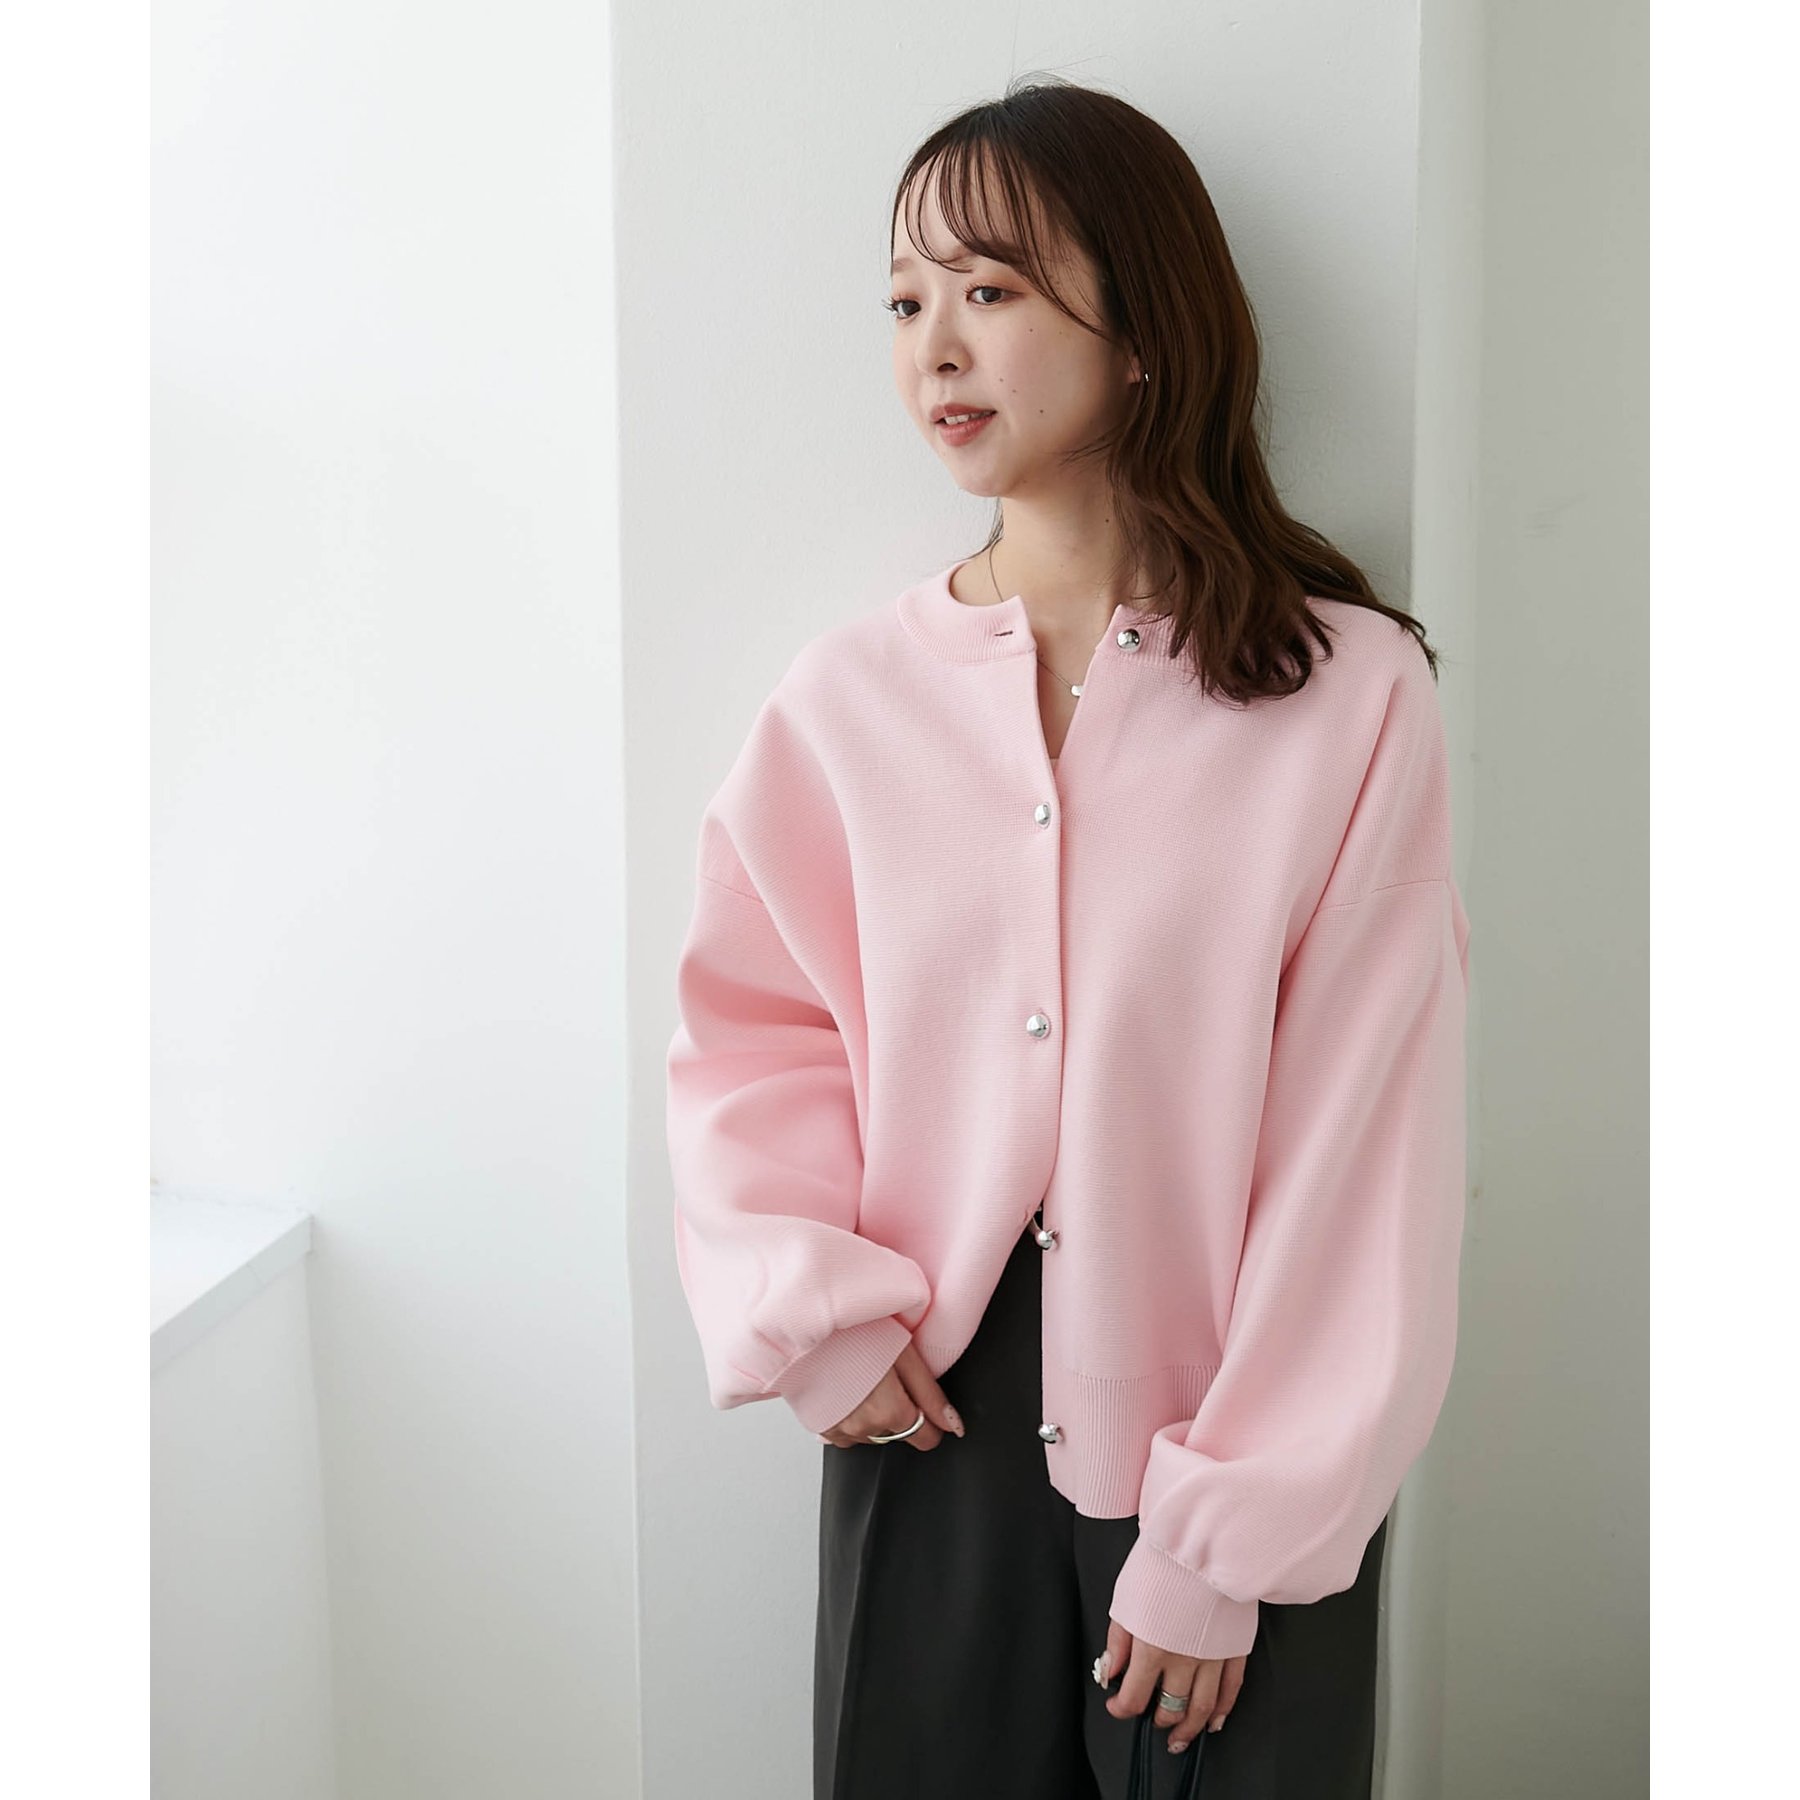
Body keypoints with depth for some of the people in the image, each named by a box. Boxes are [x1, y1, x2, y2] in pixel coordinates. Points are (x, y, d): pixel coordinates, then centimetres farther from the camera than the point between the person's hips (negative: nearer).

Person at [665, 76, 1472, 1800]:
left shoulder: (1350, 696, -11)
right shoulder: (852, 691, -2)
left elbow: (1355, 1149, -11)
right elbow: (750, 1028, 6)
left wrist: (1225, 1543, -10)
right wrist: (814, 1313, -8)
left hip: (1231, 1458, -2)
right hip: (929, 1421, 2)